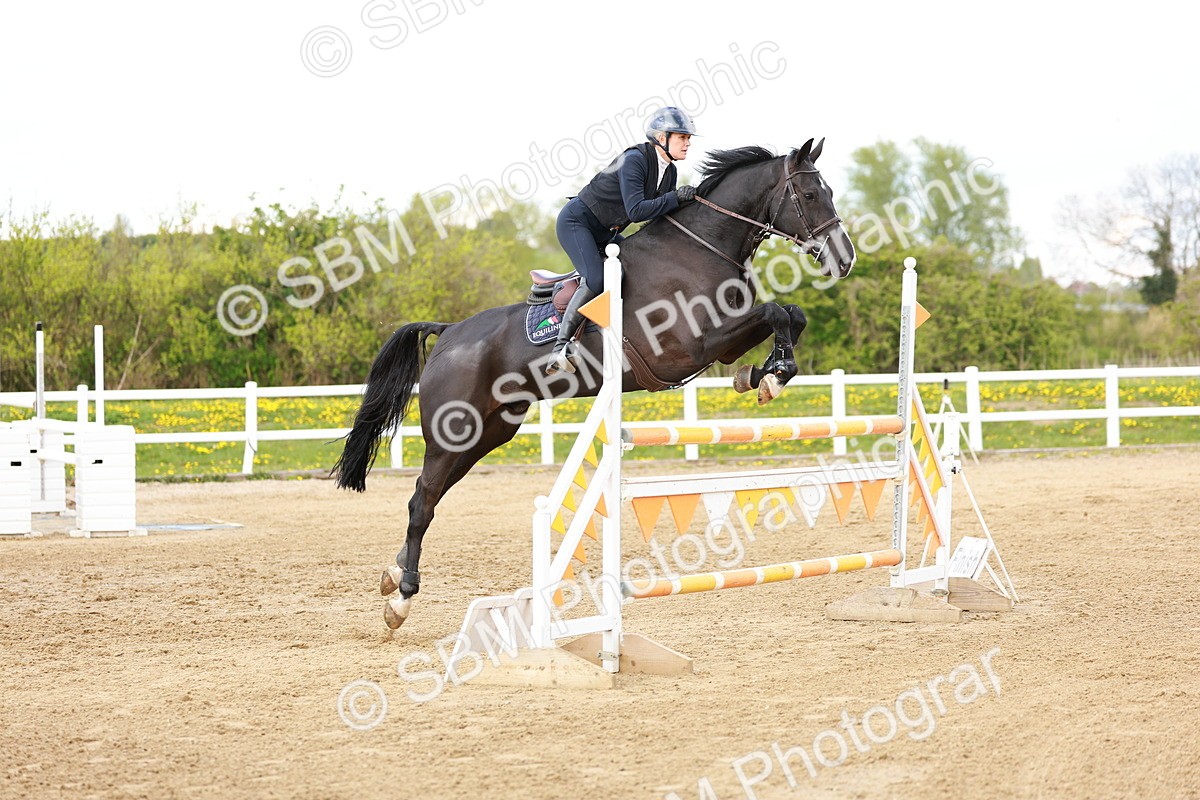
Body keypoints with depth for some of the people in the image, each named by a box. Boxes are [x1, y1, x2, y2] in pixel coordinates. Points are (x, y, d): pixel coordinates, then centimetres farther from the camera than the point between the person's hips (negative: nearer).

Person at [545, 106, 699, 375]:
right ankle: (560, 347, -24)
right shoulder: (634, 160, -24)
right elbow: (636, 211, -32)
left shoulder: (669, 171, 2)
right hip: (576, 222, -10)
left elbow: (663, 214, 9)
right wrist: (675, 198, -29)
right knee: (596, 280, -28)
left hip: (606, 233, 10)